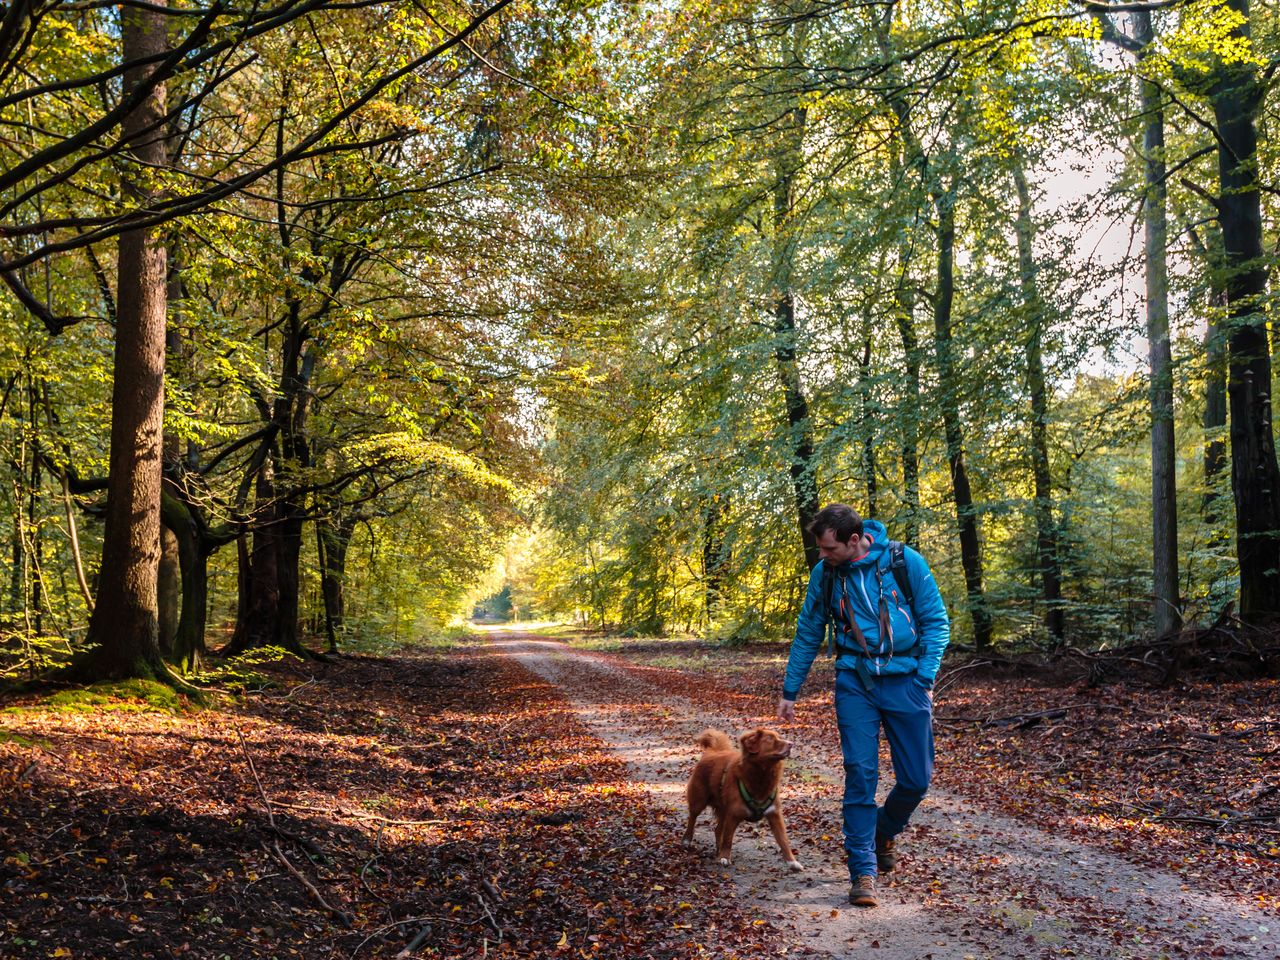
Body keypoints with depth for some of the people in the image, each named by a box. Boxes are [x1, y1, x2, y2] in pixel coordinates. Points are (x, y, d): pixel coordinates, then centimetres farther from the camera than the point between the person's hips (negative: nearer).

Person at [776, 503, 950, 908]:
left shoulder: (906, 563, -8)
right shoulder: (824, 574, 0)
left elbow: (937, 622, -1)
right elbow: (808, 635, 11)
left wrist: (925, 679, -9)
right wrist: (789, 692, 13)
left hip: (905, 681, -1)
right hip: (856, 683, 1)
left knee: (916, 778, 3)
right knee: (860, 773, -7)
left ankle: (884, 833, 33)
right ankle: (863, 872, 1)